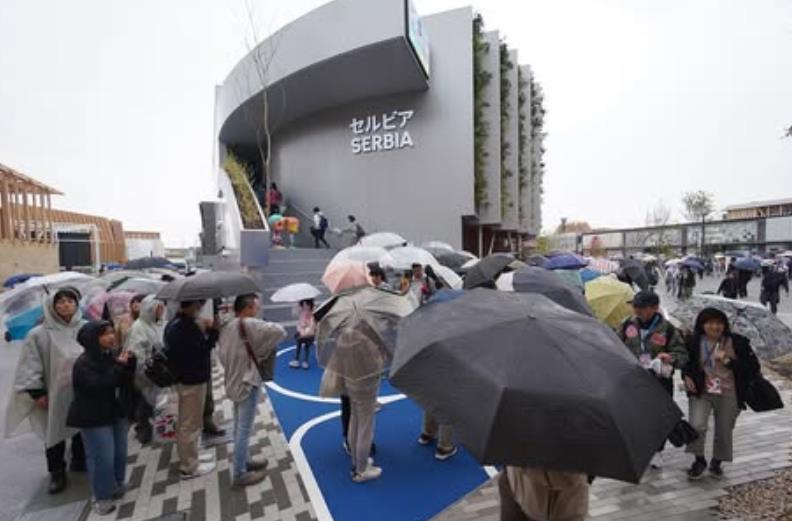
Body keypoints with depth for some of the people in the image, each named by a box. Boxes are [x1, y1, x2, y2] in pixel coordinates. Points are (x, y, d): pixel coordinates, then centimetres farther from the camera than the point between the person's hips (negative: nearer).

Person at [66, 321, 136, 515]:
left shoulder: (111, 357, 4)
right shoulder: (83, 363, -17)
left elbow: (126, 382, 6)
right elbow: (98, 386, -29)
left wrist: (129, 363, -10)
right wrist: (119, 366, -29)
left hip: (116, 414, 7)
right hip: (94, 419, -7)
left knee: (120, 453, 15)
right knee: (102, 458, -1)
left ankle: (117, 485, 34)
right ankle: (102, 497, 16)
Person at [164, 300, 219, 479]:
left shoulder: (174, 323, 7)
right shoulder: (186, 326, -26)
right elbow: (202, 349, -25)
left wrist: (203, 331, -1)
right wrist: (212, 331, -17)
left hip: (184, 378, 11)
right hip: (193, 381, -11)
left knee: (185, 422, 23)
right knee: (191, 424, 3)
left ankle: (187, 458, 39)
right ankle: (189, 467, 17)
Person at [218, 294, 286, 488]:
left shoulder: (226, 327, 7)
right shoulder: (249, 324, -20)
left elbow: (222, 354, 13)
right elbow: (279, 331, -28)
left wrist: (234, 366, 10)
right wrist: (264, 349, -13)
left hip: (234, 382, 9)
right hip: (247, 383, -9)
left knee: (239, 428, 20)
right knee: (244, 430, 1)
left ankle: (244, 461, 35)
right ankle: (239, 474, 12)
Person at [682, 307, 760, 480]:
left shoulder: (737, 342, -8)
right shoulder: (694, 341, -7)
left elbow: (754, 367, -7)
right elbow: (686, 360, 12)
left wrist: (728, 361, -20)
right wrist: (687, 375, -5)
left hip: (729, 395, 1)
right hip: (701, 392, 0)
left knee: (724, 432, 12)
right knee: (696, 425, -14)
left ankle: (717, 462, 38)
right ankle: (699, 460, 11)